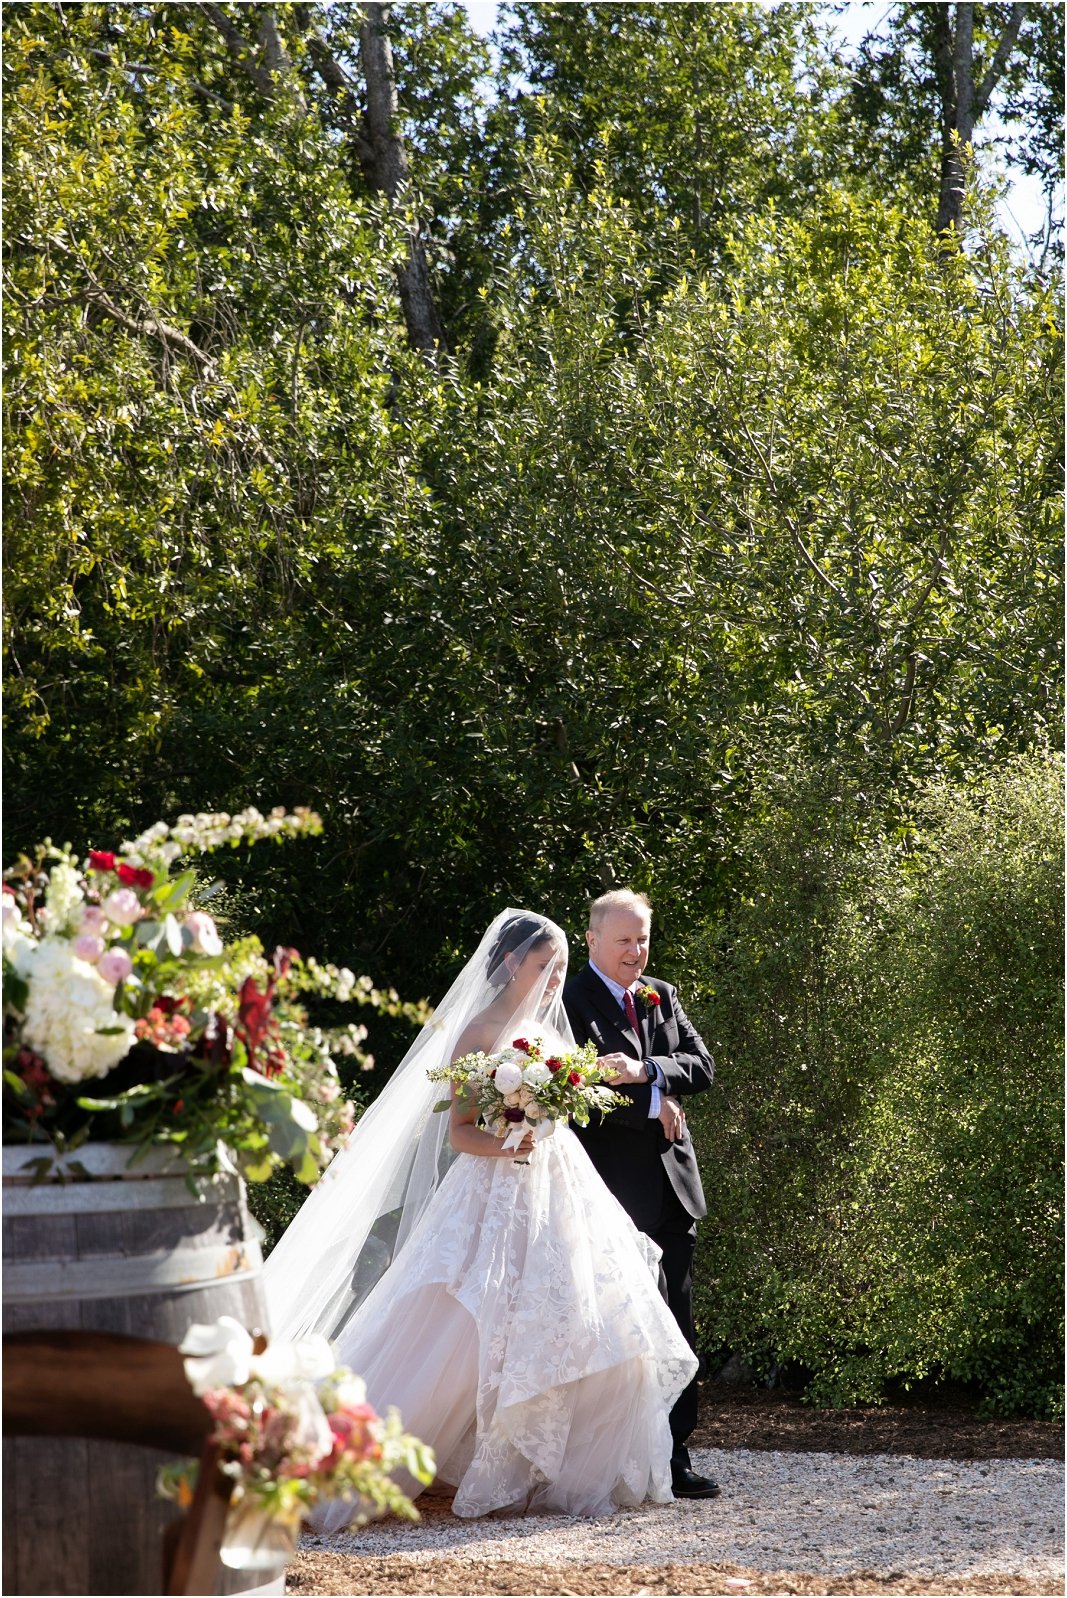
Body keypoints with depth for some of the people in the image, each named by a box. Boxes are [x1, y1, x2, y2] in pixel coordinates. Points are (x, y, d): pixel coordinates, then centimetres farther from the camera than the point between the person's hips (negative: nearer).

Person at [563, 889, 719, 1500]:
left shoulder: (664, 997, 15)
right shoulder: (570, 1003, -4)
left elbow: (702, 1065, 5)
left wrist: (645, 1070, -13)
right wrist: (652, 1104, -11)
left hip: (672, 1183, 6)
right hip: (611, 1189, -6)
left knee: (676, 1328, 5)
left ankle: (674, 1454, 8)